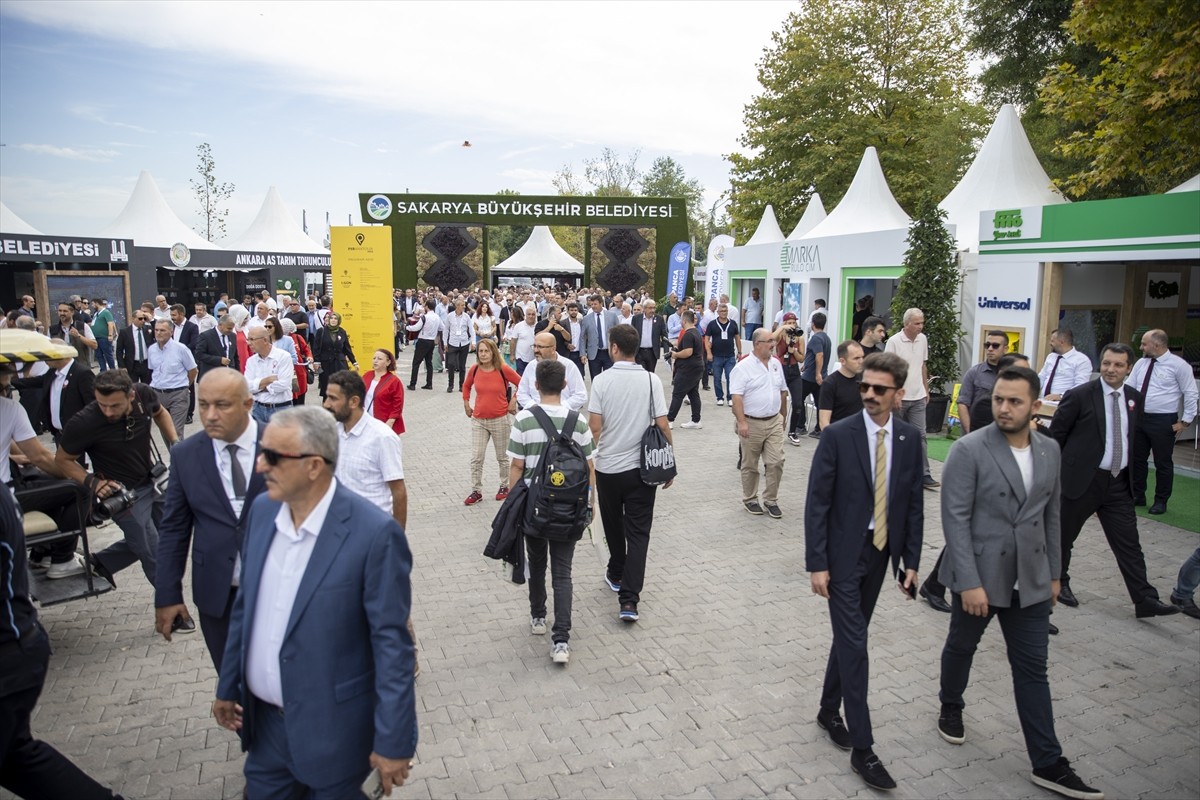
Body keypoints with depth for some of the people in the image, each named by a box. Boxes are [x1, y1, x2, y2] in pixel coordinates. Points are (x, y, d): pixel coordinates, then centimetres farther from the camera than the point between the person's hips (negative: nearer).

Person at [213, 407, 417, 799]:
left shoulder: (374, 533, -24)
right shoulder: (263, 510, -3)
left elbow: (391, 643, -19)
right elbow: (244, 605, 8)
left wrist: (393, 741, -15)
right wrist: (228, 685, 14)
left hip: (331, 729, -6)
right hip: (264, 720, 6)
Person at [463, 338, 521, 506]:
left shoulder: (503, 369, -13)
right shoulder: (474, 370, -2)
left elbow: (521, 384, -2)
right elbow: (466, 386, 17)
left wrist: (513, 401, -6)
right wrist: (466, 404, 10)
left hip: (500, 420, -3)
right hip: (478, 420, 3)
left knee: (502, 457, 13)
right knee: (476, 458, 2)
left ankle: (504, 486, 31)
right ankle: (476, 491, 13)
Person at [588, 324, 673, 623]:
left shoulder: (602, 380, -9)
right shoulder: (652, 380, -6)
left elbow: (594, 426, -11)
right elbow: (662, 425, -7)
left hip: (608, 466, 0)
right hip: (642, 467, 0)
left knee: (613, 525, 20)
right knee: (638, 532, 2)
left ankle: (616, 575, 39)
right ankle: (629, 598, -5)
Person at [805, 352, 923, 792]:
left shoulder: (909, 439, 0)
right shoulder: (837, 435, -13)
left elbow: (913, 504, 6)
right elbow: (817, 503, -12)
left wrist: (910, 561, 4)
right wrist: (817, 564, -13)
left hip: (880, 553, 4)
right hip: (843, 554, -4)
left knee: (850, 637, 17)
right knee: (854, 644, -3)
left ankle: (829, 710, 36)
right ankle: (862, 747, 7)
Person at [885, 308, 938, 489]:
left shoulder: (923, 340, 6)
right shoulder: (894, 341, -12)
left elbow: (923, 366, 16)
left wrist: (926, 390, 16)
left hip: (918, 397, 4)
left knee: (920, 435, 1)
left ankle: (924, 475, 3)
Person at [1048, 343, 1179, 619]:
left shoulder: (1134, 398, 6)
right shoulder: (1079, 396, -11)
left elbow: (1132, 436, 17)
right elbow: (1055, 435, -6)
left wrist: (1128, 470, 14)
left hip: (1118, 482, 4)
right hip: (1082, 479, -4)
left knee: (1129, 543, 4)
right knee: (1063, 536, 9)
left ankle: (1145, 600, 8)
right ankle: (1059, 583, 29)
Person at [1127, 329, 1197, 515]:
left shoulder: (1178, 365, -10)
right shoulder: (1141, 363, 6)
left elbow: (1190, 394, -7)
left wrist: (1185, 421, -8)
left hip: (1163, 421, -6)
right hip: (1138, 418, 6)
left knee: (1163, 463, 5)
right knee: (1136, 459, 13)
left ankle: (1161, 501, 18)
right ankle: (1137, 496, 27)